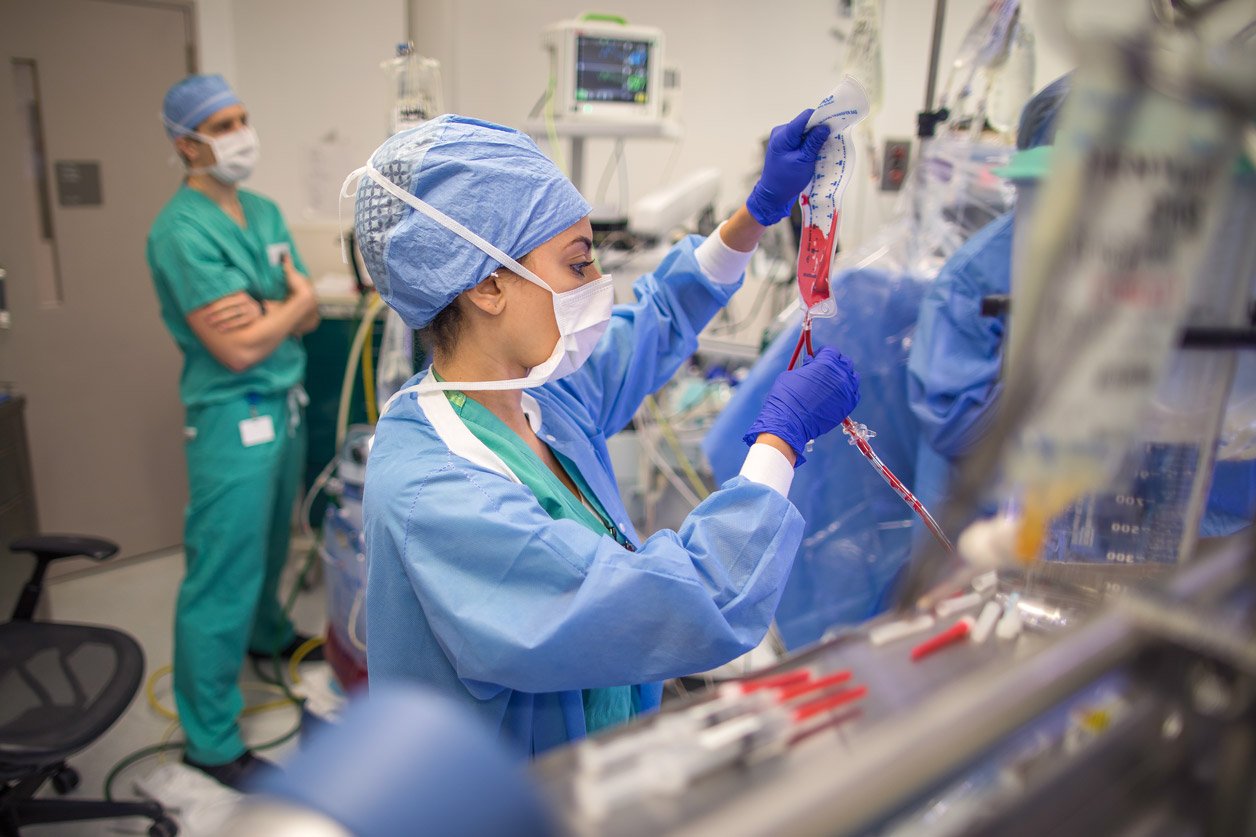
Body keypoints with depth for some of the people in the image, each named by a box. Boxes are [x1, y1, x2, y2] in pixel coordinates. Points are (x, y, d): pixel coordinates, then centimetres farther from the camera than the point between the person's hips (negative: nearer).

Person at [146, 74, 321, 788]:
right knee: (222, 577, 1)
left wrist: (264, 311, -15)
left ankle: (267, 635, 51)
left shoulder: (265, 212, 8)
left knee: (270, 544, 26)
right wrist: (292, 301, -6)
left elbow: (309, 318, 5)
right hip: (235, 419, -8)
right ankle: (211, 740, 14)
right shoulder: (183, 231, -17)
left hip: (288, 405, 8)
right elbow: (238, 349, -22)